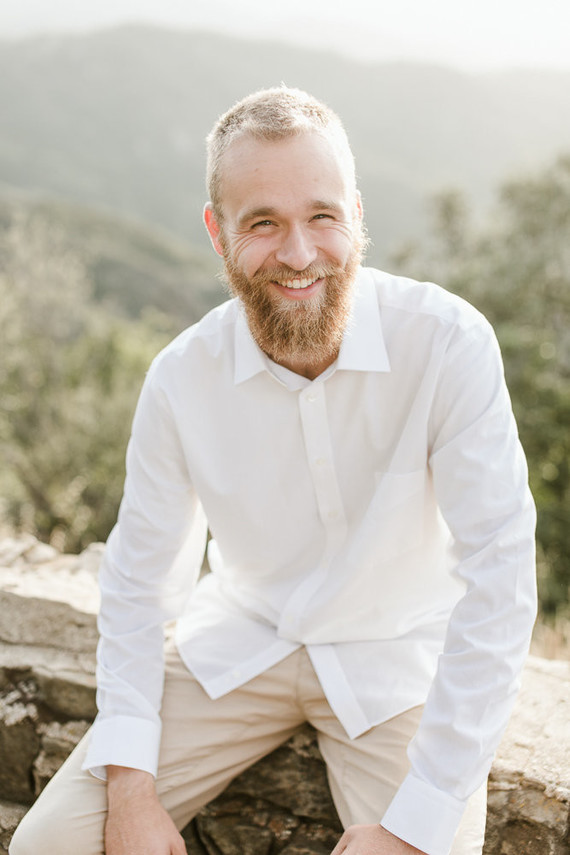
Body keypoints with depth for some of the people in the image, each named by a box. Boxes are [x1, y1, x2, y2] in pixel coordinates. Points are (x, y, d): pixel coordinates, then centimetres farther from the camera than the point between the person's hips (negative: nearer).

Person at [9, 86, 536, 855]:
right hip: (239, 641, 2)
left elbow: (498, 573, -23)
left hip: (398, 657, -2)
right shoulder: (181, 378, -13)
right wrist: (130, 789, -11)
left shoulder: (449, 342, -24)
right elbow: (138, 578, -2)